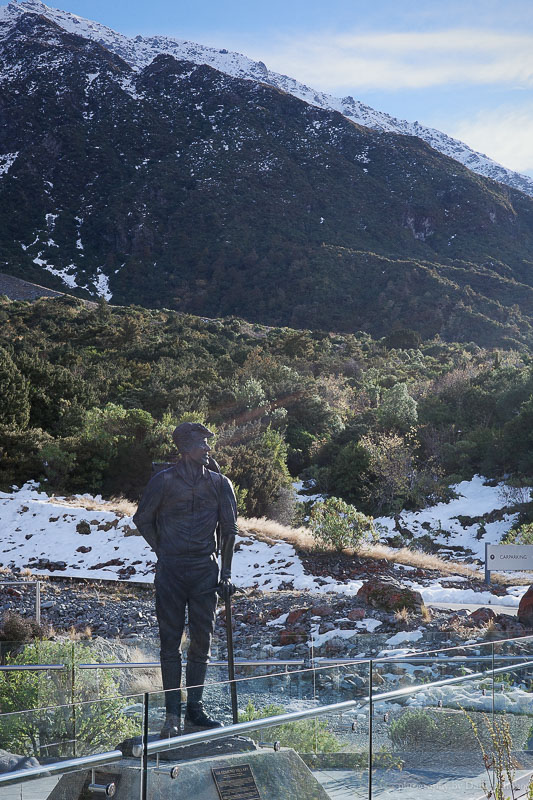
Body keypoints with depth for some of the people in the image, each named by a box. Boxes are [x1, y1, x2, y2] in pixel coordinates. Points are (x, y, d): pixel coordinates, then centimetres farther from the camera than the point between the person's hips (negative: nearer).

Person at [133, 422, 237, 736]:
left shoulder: (219, 483, 5)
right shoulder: (164, 481, -3)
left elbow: (229, 529, 12)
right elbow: (143, 518, 9)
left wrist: (226, 573, 10)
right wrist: (163, 552, 6)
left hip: (205, 571, 3)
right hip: (171, 571, -2)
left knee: (202, 640, 5)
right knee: (171, 641, -1)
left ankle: (195, 709, 17)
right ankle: (173, 714, 4)